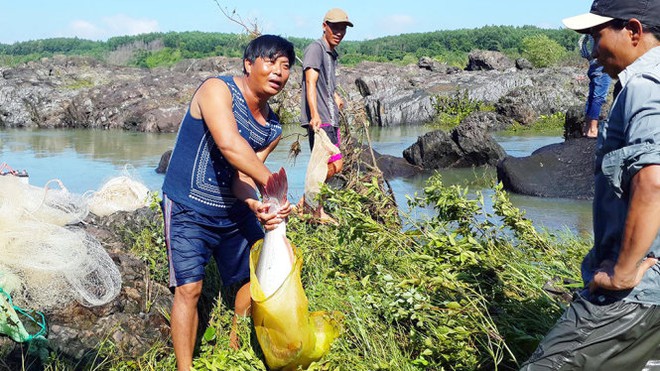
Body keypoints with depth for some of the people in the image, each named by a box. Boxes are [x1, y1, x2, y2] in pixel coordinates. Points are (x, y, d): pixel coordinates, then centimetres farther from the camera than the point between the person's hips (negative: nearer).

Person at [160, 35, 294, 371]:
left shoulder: (272, 129, 1)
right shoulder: (217, 89, -19)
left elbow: (242, 175, -10)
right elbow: (229, 144, -35)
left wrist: (256, 206, -30)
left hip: (235, 212, 7)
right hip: (189, 209, -7)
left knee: (255, 276, 14)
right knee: (189, 287, -13)